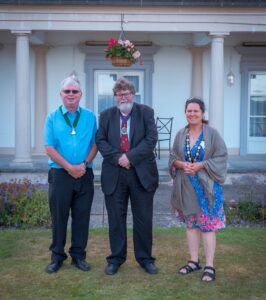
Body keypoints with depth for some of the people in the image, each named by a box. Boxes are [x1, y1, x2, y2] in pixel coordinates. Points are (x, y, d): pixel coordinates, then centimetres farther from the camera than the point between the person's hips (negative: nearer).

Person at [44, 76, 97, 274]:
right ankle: (57, 257, 17)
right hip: (60, 174, -1)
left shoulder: (90, 117, 6)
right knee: (59, 217, 5)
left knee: (82, 217, 7)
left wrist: (84, 163, -12)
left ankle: (78, 255, 19)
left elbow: (95, 144, 5)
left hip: (84, 175, 1)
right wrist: (69, 167, -13)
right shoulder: (53, 117, 2)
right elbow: (49, 148, -4)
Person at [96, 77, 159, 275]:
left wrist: (130, 157, -17)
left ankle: (145, 258, 22)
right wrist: (117, 158, -15)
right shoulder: (106, 115, 8)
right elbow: (101, 141, 0)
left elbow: (151, 139, -8)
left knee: (143, 219, 7)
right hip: (114, 175, 1)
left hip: (141, 173, -1)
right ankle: (116, 258, 22)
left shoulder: (146, 112, 3)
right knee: (116, 219, 9)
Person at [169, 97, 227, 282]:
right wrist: (181, 164, -11)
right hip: (186, 186, 4)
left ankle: (210, 266, 6)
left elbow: (221, 157, -6)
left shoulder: (212, 133, -6)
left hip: (206, 186, -4)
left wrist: (201, 165, -18)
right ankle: (194, 261, 24)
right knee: (191, 224, 12)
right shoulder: (181, 134, 6)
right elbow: (173, 157, 11)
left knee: (208, 225, -2)